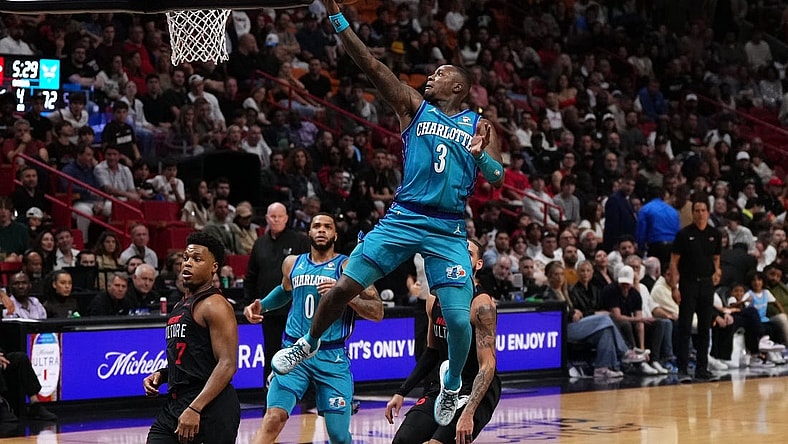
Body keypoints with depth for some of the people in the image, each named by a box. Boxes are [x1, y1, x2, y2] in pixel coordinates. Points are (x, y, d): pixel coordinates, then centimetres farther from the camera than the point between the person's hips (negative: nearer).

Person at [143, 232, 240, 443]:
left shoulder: (214, 306, -10)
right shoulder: (180, 307, 19)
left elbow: (227, 365, -19)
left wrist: (194, 409, -25)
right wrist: (161, 375, 9)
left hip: (210, 409, -9)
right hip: (174, 405, 9)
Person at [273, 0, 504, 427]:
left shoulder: (479, 127, 7)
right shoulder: (414, 108, 7)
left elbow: (498, 179, 0)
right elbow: (371, 66, -2)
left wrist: (480, 155, -22)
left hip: (448, 231, 0)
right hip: (402, 219, 1)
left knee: (459, 318, -8)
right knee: (344, 286, -9)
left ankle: (452, 388, 18)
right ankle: (309, 343, 19)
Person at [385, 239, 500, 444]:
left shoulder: (481, 304, -17)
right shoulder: (435, 300, 6)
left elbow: (487, 367, -22)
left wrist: (468, 413, -32)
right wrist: (401, 393, 14)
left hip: (476, 391, -7)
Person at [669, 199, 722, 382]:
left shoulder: (714, 234, 7)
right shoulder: (684, 234, -4)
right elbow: (674, 261, -4)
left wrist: (717, 271, -5)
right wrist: (674, 286, -11)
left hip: (707, 283, 4)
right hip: (688, 283, -4)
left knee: (705, 327, 7)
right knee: (685, 328, -5)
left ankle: (702, 368, 13)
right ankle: (682, 369, -5)